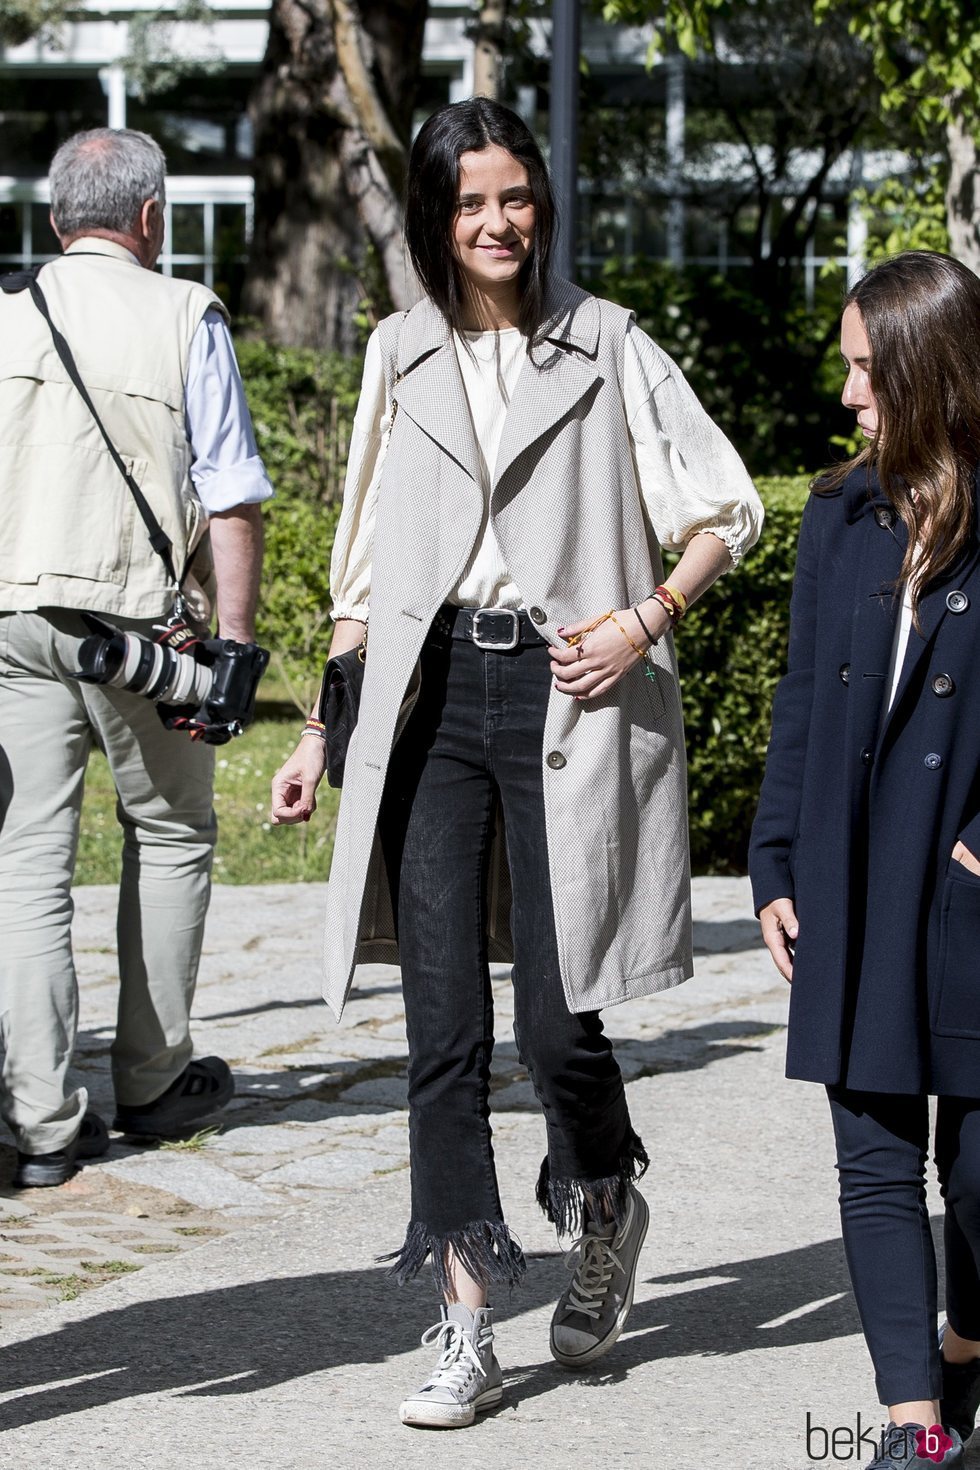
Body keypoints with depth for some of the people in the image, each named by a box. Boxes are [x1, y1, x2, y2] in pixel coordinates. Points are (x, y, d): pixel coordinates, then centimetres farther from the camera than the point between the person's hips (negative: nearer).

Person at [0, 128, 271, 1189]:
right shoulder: (186, 317, -1)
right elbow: (232, 499, -6)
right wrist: (232, 640, -3)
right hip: (138, 614, -2)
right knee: (170, 836, 17)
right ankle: (152, 1081, 23)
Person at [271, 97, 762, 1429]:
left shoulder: (608, 346, 4)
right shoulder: (401, 357, 13)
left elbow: (730, 508, 6)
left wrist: (641, 622, -9)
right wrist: (322, 733, 14)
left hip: (566, 702, -3)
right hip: (429, 696, 3)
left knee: (558, 1018, -6)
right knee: (444, 1021, -3)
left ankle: (606, 1211, 27)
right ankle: (468, 1329, 1)